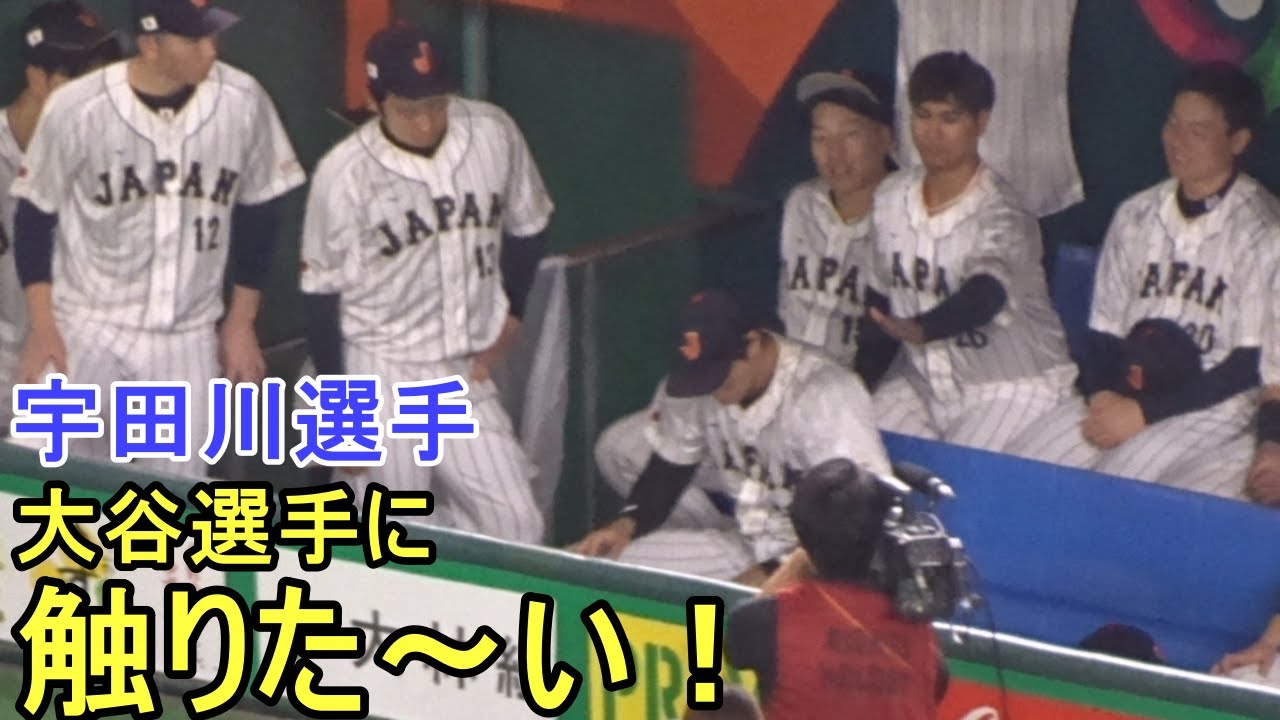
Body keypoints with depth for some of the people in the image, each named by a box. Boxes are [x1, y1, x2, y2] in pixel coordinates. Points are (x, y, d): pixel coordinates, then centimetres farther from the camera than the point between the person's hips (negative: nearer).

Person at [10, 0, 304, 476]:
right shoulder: (78, 108, -15)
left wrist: (241, 322, 7)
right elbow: (35, 216, -3)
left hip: (189, 339, 2)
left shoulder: (242, 102, -9)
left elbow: (258, 213, 5)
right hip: (87, 333, -2)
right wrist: (42, 328, -7)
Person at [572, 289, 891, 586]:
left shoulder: (823, 393, -23)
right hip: (746, 546, 7)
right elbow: (667, 471, 11)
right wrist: (626, 523, -9)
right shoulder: (700, 383, -3)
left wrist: (773, 573, -30)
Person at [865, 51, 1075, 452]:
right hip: (922, 379, 6)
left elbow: (984, 296, -43)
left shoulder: (1001, 217, -21)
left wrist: (920, 329, -62)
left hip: (1010, 388, -6)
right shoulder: (889, 200, 0)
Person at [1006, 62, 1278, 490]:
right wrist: (1100, 397, -9)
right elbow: (1104, 329, 13)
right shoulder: (1136, 216, 11)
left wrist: (1143, 413, -14)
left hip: (1211, 406, -5)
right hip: (1124, 393, 6)